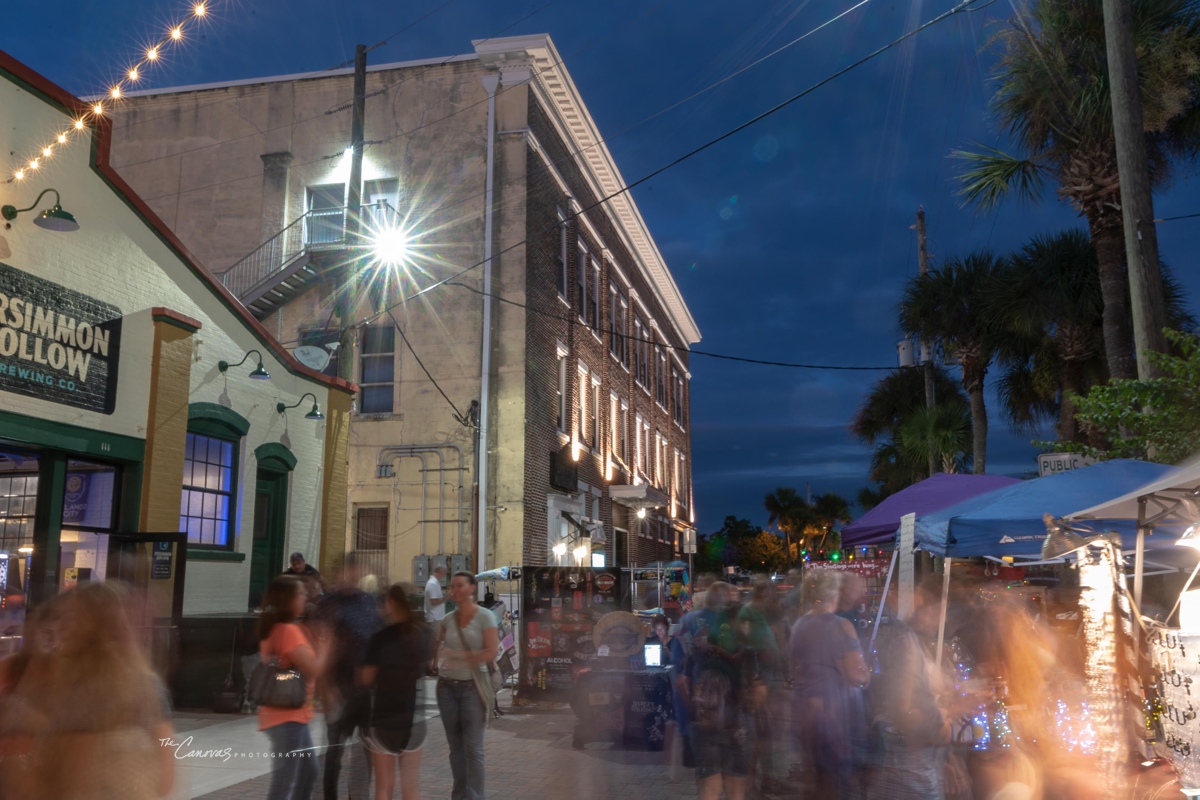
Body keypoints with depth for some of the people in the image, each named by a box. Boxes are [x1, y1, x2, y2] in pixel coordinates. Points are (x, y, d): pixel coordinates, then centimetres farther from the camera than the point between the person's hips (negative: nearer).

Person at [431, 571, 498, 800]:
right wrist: (441, 661, -9)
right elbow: (437, 652, 13)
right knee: (455, 746, 11)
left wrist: (459, 656, -10)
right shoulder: (447, 619, 7)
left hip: (472, 687, -4)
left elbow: (491, 653, -13)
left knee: (473, 748, -2)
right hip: (447, 687, 4)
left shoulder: (485, 617, -6)